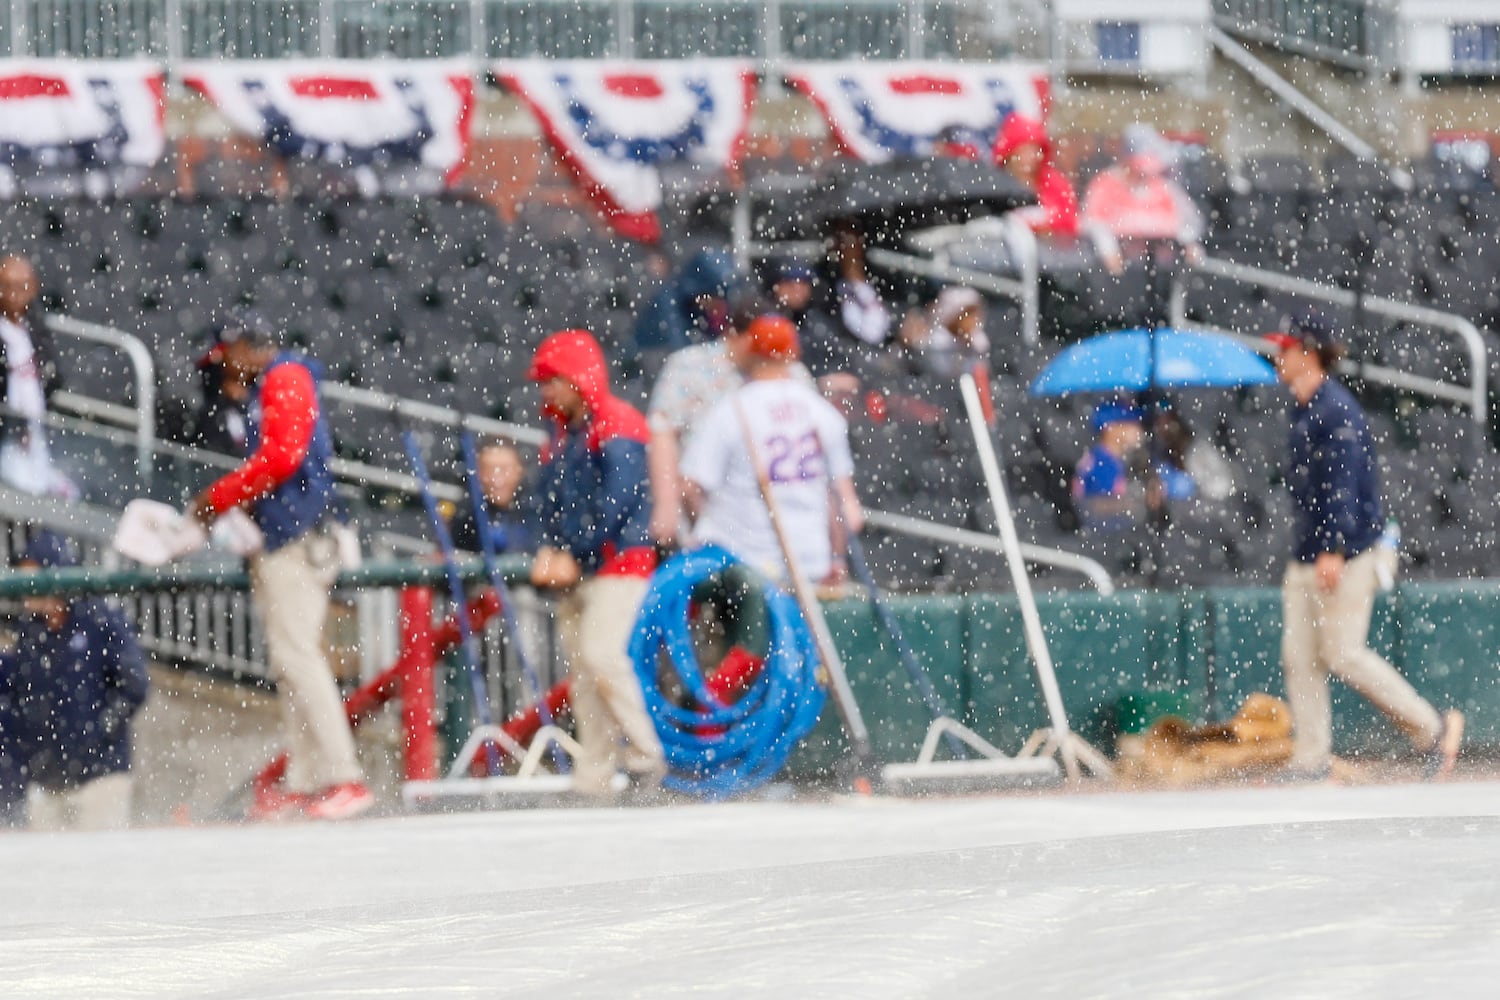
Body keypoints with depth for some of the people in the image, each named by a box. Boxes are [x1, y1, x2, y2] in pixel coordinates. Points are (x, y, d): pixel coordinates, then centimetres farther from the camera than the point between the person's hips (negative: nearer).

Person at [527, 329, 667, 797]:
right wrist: (548, 551, 0)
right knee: (580, 670, 5)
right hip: (574, 570, 9)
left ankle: (649, 758, -16)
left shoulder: (617, 425, -9)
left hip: (618, 564, -9)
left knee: (603, 655, -21)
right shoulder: (563, 432, 19)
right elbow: (549, 500, 18)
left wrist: (577, 557, -16)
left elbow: (617, 502, -18)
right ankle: (591, 782, 7)